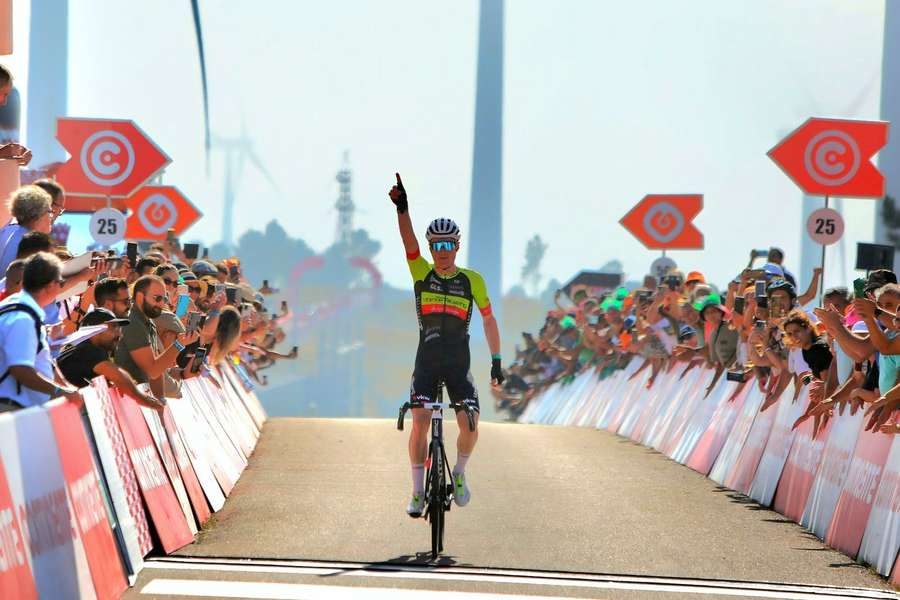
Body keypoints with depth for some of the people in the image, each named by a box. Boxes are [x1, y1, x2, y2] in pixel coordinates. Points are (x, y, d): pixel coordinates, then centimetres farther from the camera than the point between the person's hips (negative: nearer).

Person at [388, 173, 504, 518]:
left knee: (469, 425, -14)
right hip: (426, 363, 0)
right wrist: (402, 207, -33)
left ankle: (459, 473, 14)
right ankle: (418, 491, -3)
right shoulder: (422, 272, 0)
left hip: (459, 365, 0)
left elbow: (488, 320, 8)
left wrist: (496, 362, 6)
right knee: (419, 423, -13)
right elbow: (408, 241, -16)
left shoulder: (472, 280, 0)